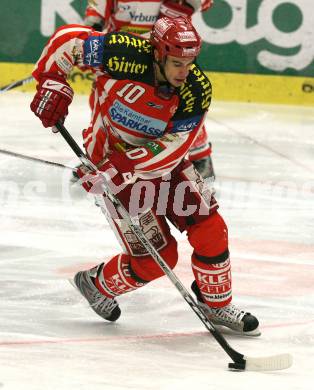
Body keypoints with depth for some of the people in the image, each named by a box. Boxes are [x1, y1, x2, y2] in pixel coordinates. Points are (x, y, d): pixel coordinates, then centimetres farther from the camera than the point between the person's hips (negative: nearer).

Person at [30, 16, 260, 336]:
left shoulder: (196, 91, -21)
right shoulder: (125, 55, -30)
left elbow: (169, 150, -24)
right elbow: (67, 38, -17)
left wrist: (120, 170, -34)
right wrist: (52, 82, -24)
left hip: (161, 158, 4)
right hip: (111, 155, -4)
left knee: (211, 229, -3)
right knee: (157, 258, -5)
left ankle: (217, 305, 21)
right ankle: (97, 284, 23)